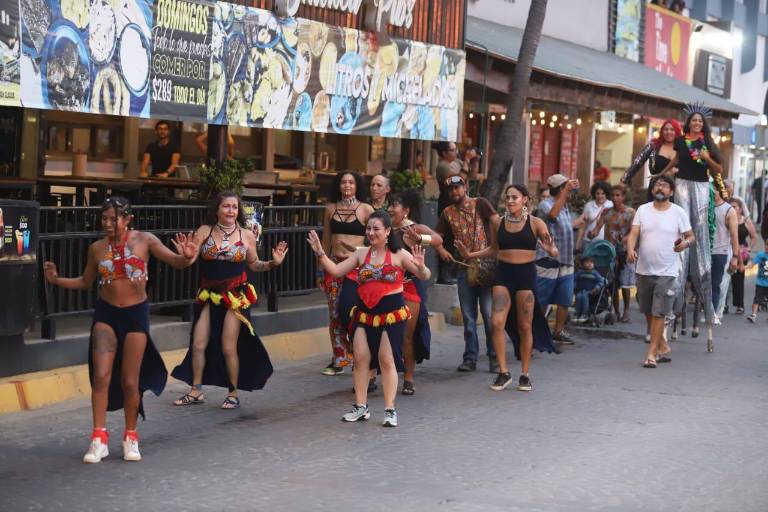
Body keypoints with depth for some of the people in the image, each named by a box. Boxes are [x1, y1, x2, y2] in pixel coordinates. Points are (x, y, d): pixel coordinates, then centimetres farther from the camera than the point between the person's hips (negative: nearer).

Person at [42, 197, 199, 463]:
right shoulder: (97, 248, 2)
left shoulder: (144, 240, -6)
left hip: (136, 314, -2)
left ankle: (131, 437, 19)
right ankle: (99, 437, -3)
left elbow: (176, 262, -7)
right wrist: (57, 280, 2)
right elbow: (86, 282, 16)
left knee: (129, 381, 1)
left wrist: (187, 257, -30)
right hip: (105, 314, 2)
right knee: (101, 375, -11)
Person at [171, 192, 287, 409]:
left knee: (228, 348, -1)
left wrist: (273, 263, -6)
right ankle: (196, 391, 20)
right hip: (209, 295, 2)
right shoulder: (204, 231, -1)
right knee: (198, 345, 4)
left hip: (235, 297, -2)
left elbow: (254, 265, 9)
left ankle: (233, 394, 14)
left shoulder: (246, 235, -2)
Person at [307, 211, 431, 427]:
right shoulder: (362, 253, 8)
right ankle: (361, 407, 13)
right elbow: (336, 271, 7)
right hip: (364, 312, 4)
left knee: (386, 360, -3)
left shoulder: (399, 255, -4)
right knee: (360, 358, 2)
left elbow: (425, 276, -7)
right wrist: (320, 253, -3)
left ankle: (390, 410, 4)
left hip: (391, 312, -4)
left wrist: (420, 265, -29)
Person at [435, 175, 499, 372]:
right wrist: (441, 249, -3)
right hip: (464, 268, 5)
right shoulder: (448, 213, 12)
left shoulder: (480, 204, -1)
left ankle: (495, 358, 2)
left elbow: (497, 222, -12)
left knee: (489, 313, -5)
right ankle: (470, 358, 14)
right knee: (468, 317, 8)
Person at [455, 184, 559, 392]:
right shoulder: (498, 222, 5)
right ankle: (503, 372, 2)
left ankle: (525, 374, 17)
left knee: (525, 327, 4)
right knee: (497, 322, -10)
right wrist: (470, 254, 10)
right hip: (503, 273, 2)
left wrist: (551, 250, -23)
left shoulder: (535, 223, -3)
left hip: (526, 274, -2)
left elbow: (553, 250, 0)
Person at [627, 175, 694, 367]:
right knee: (648, 313, 13)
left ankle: (651, 353, -4)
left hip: (667, 272, -3)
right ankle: (662, 345, 32)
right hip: (644, 270, 4)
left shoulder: (679, 213, -2)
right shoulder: (643, 210, 4)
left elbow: (691, 237, 2)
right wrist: (630, 249, -24)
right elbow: (633, 233, -3)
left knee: (658, 314, -8)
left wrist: (685, 243, -22)